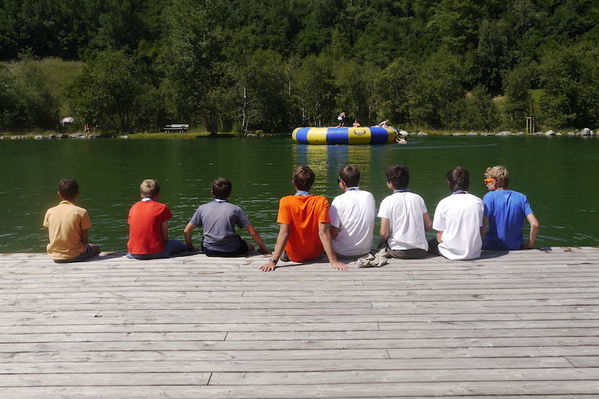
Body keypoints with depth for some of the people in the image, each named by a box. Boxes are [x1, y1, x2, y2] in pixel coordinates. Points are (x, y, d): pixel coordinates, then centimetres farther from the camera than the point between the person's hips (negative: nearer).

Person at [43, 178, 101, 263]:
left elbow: (51, 237, 6)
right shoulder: (81, 212, -11)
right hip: (76, 256, -4)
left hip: (55, 257, 4)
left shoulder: (49, 212, 1)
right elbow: (84, 240, -8)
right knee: (95, 248, 28)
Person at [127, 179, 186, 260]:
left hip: (135, 254, 2)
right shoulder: (162, 208, -4)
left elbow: (132, 233, 12)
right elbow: (165, 235, -5)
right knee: (181, 245, 21)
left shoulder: (133, 208, 9)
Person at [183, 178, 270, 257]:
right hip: (231, 252, -2)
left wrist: (190, 247, 25)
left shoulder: (202, 208, 5)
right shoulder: (235, 209, -1)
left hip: (209, 252, 2)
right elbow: (253, 233, -3)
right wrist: (265, 249, 9)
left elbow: (186, 231, 8)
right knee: (250, 247, 27)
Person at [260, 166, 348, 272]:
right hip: (315, 255, 0)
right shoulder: (322, 201, -17)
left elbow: (284, 232, -24)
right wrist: (333, 261, -23)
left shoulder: (285, 201, -18)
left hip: (294, 256, 0)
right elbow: (323, 232, -23)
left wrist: (273, 261, -24)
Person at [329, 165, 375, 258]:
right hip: (366, 250, 5)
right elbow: (372, 227, 8)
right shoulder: (369, 196, 0)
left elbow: (333, 232, -13)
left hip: (344, 253, -5)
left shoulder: (339, 200, -14)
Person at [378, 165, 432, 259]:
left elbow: (384, 233, -8)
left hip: (399, 252, -3)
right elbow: (429, 226, 9)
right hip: (421, 252, 3)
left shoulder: (387, 201, -4)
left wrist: (382, 241, 13)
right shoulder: (418, 198, 8)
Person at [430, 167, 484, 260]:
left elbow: (439, 236, -6)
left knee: (431, 243, 24)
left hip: (452, 253, -4)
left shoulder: (444, 203, -9)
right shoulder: (478, 201, -1)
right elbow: (481, 230, 4)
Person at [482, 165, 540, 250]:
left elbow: (483, 225, -19)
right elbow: (535, 224, -7)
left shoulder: (489, 197, -9)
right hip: (516, 248, 5)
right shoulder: (521, 197, 2)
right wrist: (529, 245, 5)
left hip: (492, 248, -4)